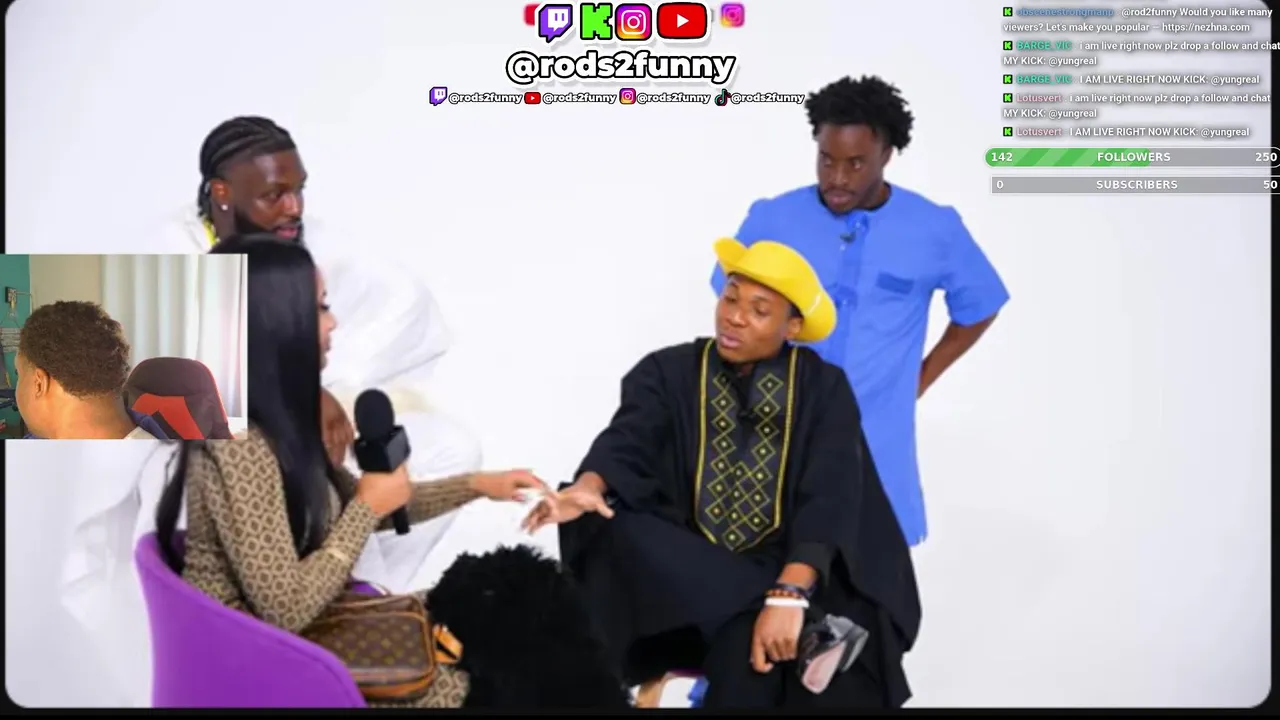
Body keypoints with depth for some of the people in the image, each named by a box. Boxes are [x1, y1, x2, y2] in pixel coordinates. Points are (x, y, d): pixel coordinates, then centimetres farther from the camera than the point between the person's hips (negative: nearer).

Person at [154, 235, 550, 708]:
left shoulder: (278, 420, 1)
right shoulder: (238, 447, -27)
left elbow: (350, 505, 16)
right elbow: (287, 610, -27)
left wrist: (475, 485, 12)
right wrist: (369, 508, -17)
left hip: (304, 635, 8)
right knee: (469, 679, -3)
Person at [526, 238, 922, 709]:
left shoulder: (824, 388, 1)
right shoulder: (668, 373, 5)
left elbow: (828, 502, -13)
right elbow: (626, 442, -13)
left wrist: (788, 595, -30)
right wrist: (587, 488, -38)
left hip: (792, 572, -4)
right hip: (689, 573, 4)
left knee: (751, 650, -37)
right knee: (618, 532, -30)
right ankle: (809, 627, -30)